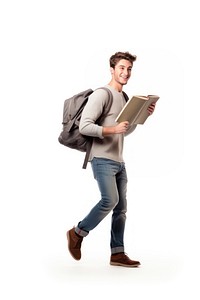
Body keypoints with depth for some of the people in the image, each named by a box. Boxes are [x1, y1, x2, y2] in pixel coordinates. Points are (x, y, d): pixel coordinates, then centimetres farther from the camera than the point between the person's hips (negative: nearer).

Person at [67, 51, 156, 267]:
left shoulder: (124, 97, 17)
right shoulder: (101, 94, -10)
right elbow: (84, 127, -18)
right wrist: (113, 129, -24)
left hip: (119, 161, 9)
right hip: (102, 159, -9)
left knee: (121, 207, 6)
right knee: (110, 200, -18)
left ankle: (117, 253, 12)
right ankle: (77, 233, 3)